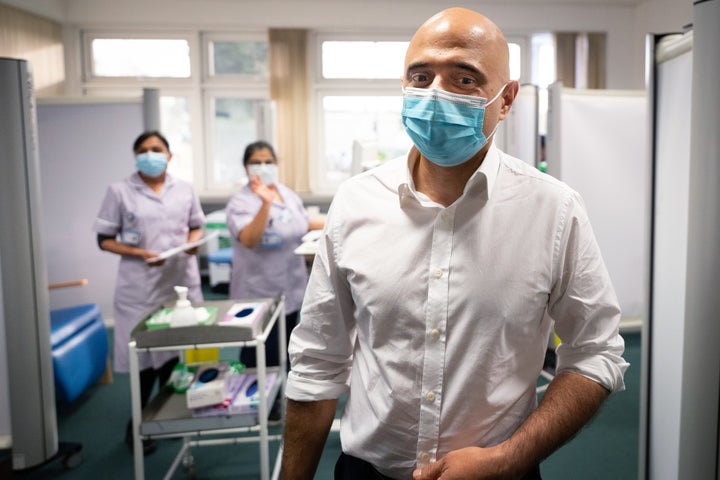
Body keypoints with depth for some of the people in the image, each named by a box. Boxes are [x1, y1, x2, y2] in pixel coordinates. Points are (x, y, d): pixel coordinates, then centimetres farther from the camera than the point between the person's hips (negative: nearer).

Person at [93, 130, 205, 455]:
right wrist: (140, 253, -17)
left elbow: (196, 226, 16)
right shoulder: (120, 191, -3)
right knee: (147, 356, 4)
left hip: (182, 283, 3)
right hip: (142, 288, -3)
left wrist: (193, 242, -7)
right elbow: (105, 239, -2)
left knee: (178, 353, 10)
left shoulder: (185, 189, 7)